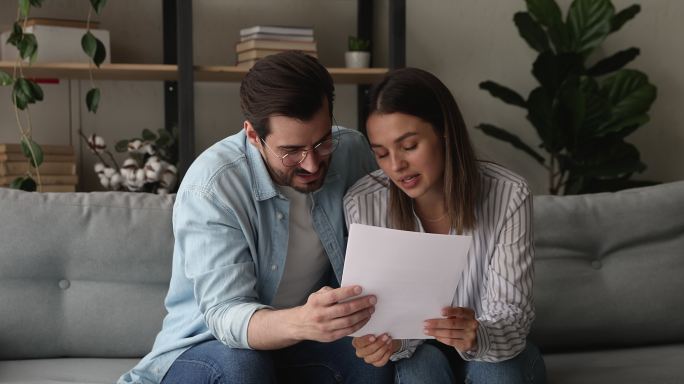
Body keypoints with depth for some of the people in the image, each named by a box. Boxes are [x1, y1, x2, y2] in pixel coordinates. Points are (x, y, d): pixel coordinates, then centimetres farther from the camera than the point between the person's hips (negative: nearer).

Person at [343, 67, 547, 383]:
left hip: (491, 343, 0)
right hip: (420, 349, 0)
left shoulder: (508, 196, -24)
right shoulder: (362, 203, -21)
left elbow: (510, 319, -23)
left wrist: (477, 338, -46)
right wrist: (384, 340, -37)